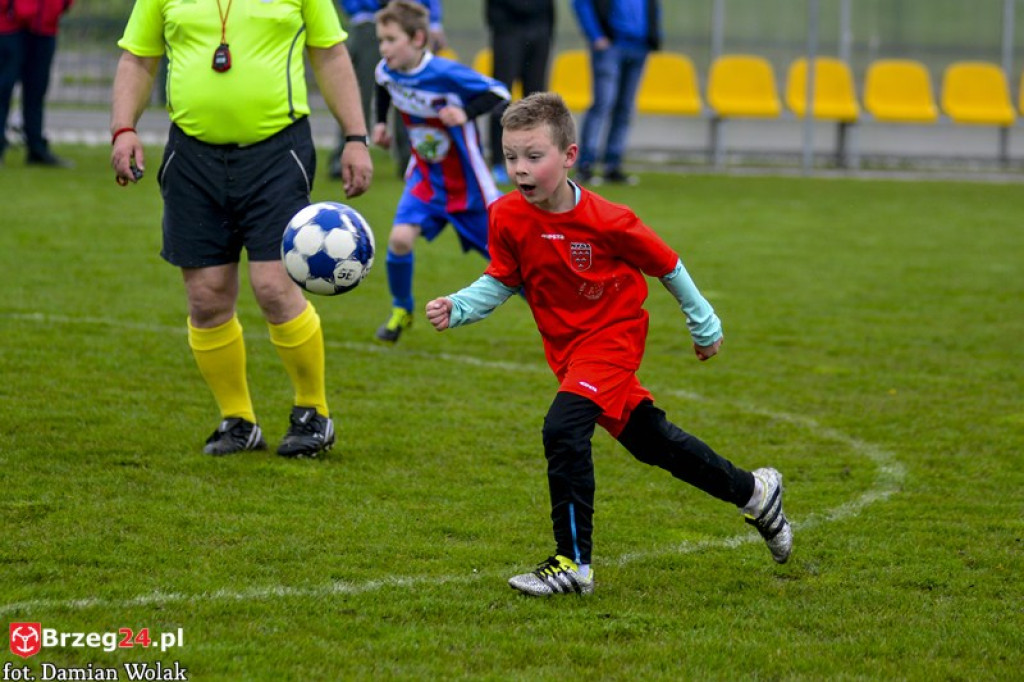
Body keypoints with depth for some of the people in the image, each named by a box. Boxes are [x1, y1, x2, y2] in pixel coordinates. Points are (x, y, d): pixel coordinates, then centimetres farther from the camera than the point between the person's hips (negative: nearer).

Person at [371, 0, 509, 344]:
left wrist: (465, 112, -37)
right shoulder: (387, 71, -9)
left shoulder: (446, 74, -27)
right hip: (425, 176, 4)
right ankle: (401, 311, 5)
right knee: (400, 238, -19)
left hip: (466, 181, -4)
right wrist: (380, 122, 11)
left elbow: (499, 92, -22)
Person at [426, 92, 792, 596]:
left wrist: (703, 323, 4)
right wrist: (457, 308, -18)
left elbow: (667, 265, -8)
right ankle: (753, 492, 38)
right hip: (567, 348, 6)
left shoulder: (606, 221, -23)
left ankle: (573, 564, -19)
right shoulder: (508, 217, -13)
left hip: (612, 336, -6)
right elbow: (500, 282, 1)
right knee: (649, 440, 17)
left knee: (563, 428, -26)